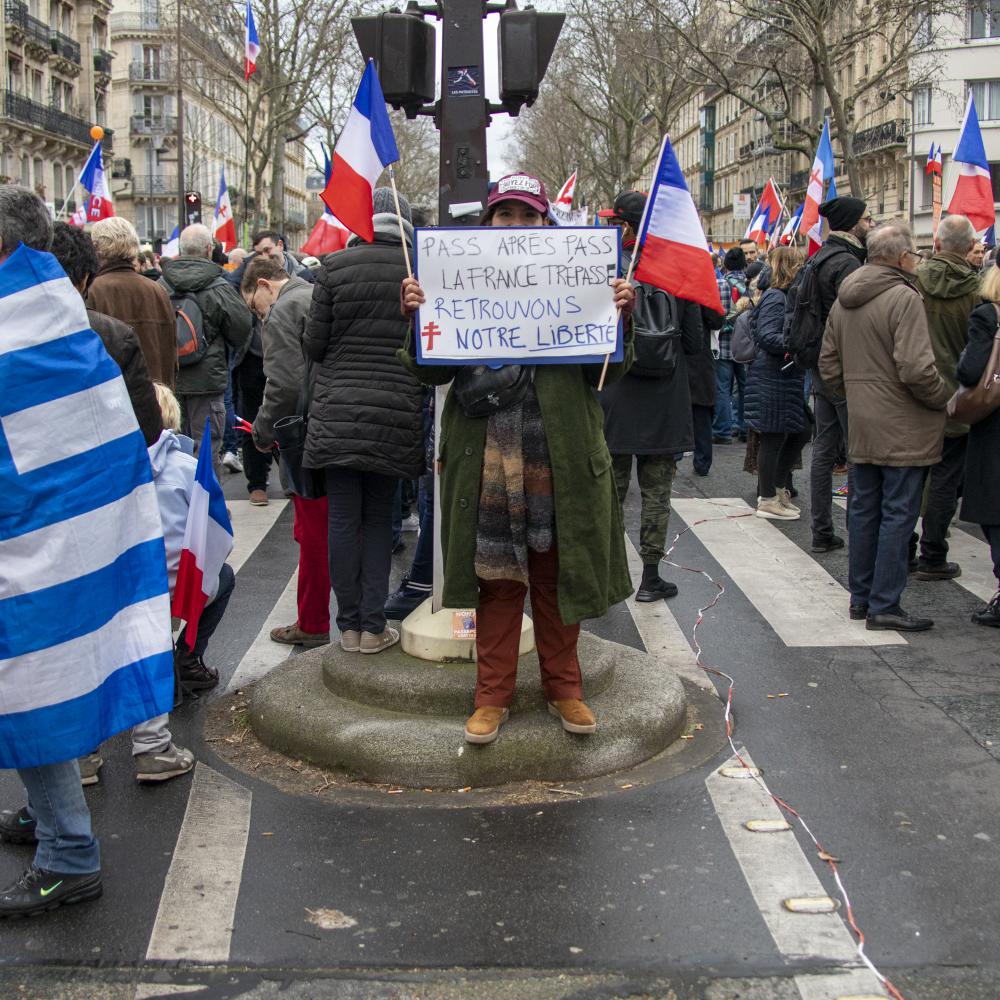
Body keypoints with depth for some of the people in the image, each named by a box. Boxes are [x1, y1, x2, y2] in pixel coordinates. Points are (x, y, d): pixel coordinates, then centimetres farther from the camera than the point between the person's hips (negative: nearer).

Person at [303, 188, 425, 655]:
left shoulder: (335, 267, -4)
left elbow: (314, 344, -1)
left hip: (338, 411, -1)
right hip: (397, 414, 1)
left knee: (343, 519, 7)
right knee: (379, 519, 11)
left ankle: (350, 625, 13)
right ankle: (373, 626, 10)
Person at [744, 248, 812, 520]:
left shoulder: (786, 296, 15)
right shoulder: (775, 298, -15)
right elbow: (767, 336, -24)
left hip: (788, 377, 10)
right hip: (773, 378, -10)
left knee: (801, 432, 14)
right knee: (773, 438, -1)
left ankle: (777, 488, 27)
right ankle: (768, 500, 9)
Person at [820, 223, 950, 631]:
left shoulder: (843, 300, 9)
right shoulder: (904, 298, -16)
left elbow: (829, 368, 14)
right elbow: (916, 369, -23)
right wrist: (946, 399, -7)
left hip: (861, 427, 8)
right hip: (903, 429, -8)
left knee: (864, 510, 15)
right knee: (898, 515, -1)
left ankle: (860, 596, 22)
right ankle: (884, 605, 2)